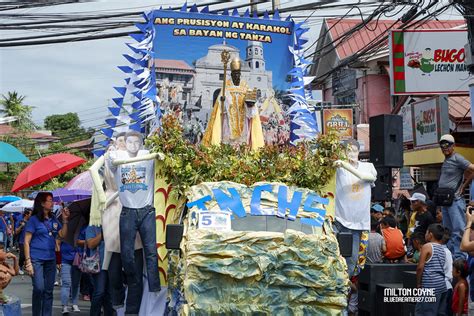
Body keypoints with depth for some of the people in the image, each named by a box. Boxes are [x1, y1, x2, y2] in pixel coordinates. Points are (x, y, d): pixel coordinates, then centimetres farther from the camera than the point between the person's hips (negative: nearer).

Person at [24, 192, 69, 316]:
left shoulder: (53, 219, 11)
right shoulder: (34, 219, -4)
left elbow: (62, 235, 9)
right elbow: (26, 242, -6)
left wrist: (65, 220, -1)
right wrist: (28, 262, -12)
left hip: (50, 259, 5)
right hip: (36, 259, -5)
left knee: (49, 290, 7)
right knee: (39, 288, -14)